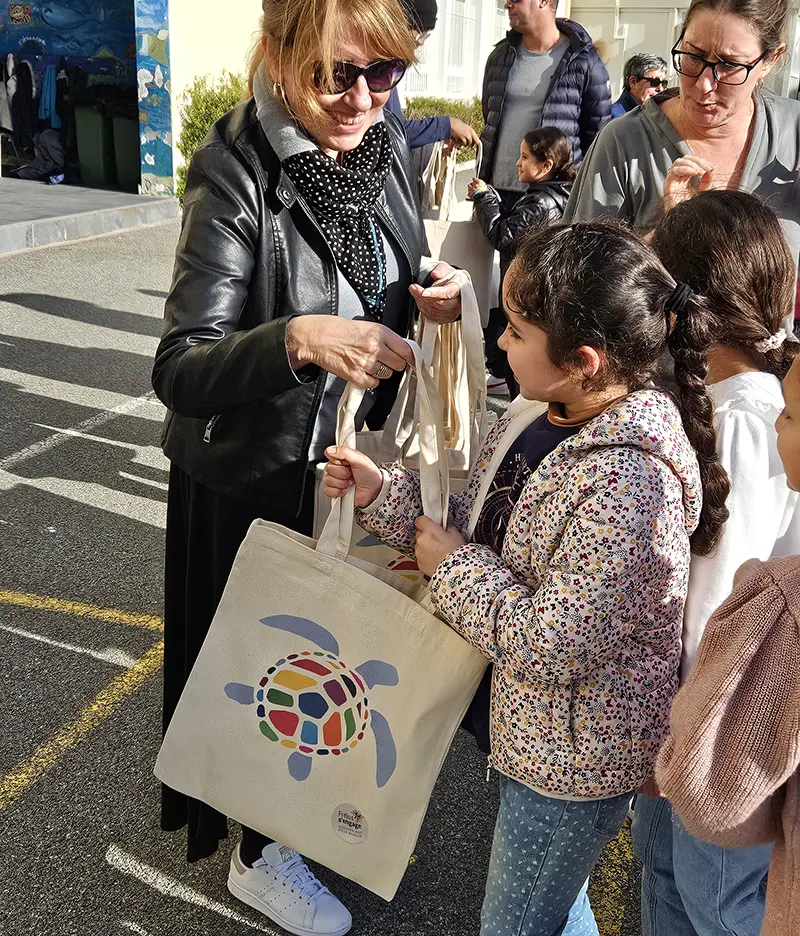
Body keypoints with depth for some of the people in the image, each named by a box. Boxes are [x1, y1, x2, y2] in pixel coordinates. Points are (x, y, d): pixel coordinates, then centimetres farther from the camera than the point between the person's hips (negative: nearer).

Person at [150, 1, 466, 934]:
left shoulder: (388, 147, -5)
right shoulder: (235, 173, -24)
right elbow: (180, 370, -27)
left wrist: (436, 291, -11)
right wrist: (296, 340, -44)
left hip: (351, 450, 6)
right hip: (252, 475, -6)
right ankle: (259, 856, 38)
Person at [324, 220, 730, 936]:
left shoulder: (628, 484, -34)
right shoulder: (549, 418, -6)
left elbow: (550, 646, -31)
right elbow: (484, 525, 5)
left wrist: (450, 566, -20)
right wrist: (383, 493, -7)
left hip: (574, 755, -8)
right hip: (538, 723, 8)